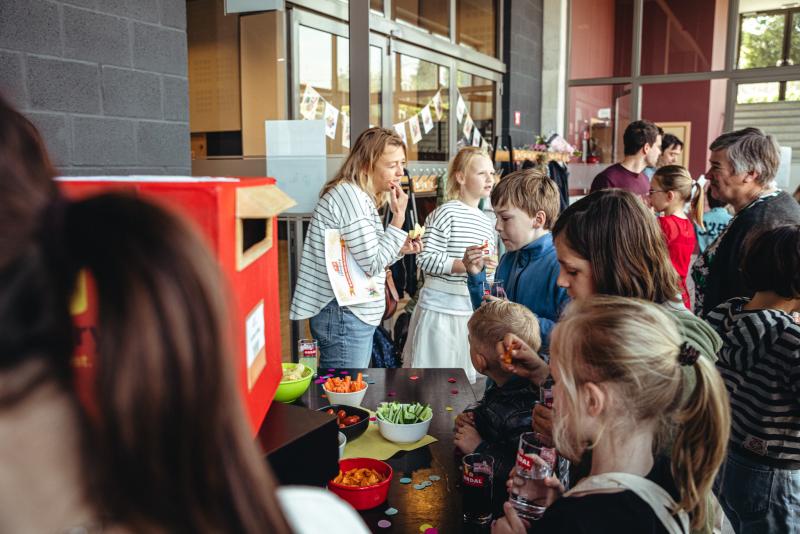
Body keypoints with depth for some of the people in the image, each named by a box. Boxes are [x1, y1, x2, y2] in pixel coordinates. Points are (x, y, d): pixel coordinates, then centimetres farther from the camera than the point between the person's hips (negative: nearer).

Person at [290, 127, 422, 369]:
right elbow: (372, 264, -18)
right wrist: (399, 217, -15)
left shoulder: (361, 197, 14)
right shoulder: (348, 194, -17)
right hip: (344, 316, -10)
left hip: (357, 314, 10)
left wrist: (400, 249, 5)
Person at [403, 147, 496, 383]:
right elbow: (426, 259, -17)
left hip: (473, 311, 7)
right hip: (441, 310, -7)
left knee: (467, 379, 12)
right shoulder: (445, 213, -10)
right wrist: (466, 266, -23)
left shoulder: (486, 222, 15)